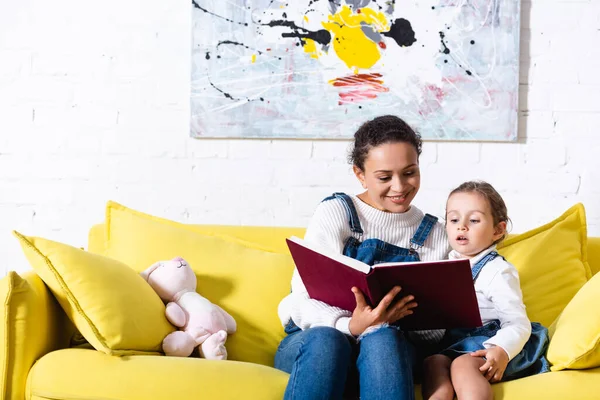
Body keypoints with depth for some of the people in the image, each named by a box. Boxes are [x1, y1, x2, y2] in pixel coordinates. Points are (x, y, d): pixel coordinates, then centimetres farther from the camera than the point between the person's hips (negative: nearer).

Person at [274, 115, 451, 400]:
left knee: (383, 339, -35)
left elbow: (434, 329, 3)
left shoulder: (433, 234, 9)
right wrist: (349, 326, -33)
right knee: (326, 340, -38)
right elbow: (306, 300, -11)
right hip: (312, 341, -1)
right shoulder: (335, 213, -1)